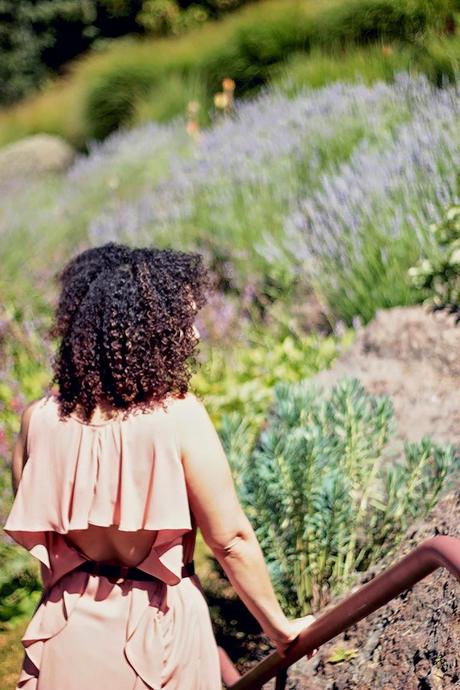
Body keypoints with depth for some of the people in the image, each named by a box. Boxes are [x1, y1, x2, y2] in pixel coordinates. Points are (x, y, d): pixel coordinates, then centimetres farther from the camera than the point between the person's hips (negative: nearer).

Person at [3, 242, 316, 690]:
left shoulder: (39, 419, -9)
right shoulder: (180, 417, -19)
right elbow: (231, 540, -13)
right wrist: (278, 627, 0)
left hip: (67, 629, 2)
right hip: (160, 631, -1)